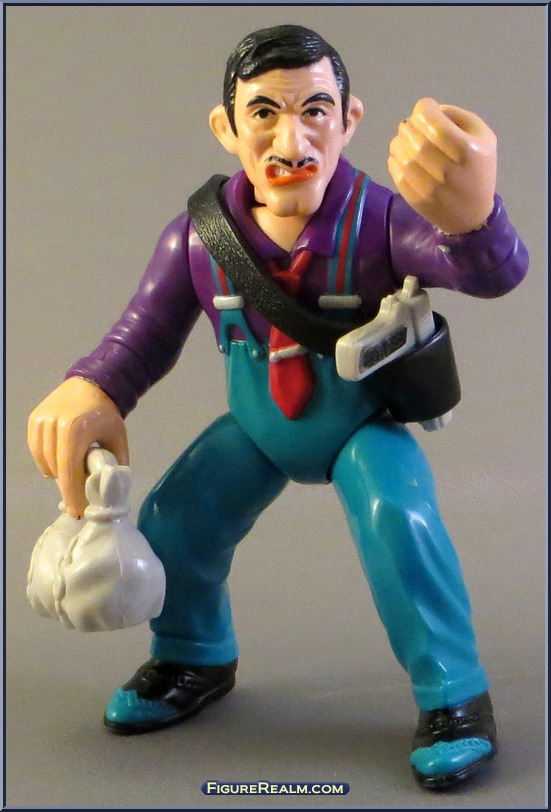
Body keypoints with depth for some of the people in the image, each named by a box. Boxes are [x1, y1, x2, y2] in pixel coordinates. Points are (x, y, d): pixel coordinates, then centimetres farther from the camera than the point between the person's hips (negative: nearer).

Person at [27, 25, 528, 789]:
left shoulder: (382, 220, -30)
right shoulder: (197, 238, -20)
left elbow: (490, 271, -49)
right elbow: (145, 334, -8)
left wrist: (468, 218, -76)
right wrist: (93, 388, -33)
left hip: (363, 427, -3)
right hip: (256, 427, 4)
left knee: (397, 517, -30)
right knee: (171, 522, -5)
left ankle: (453, 696, -8)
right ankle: (195, 659, 28)